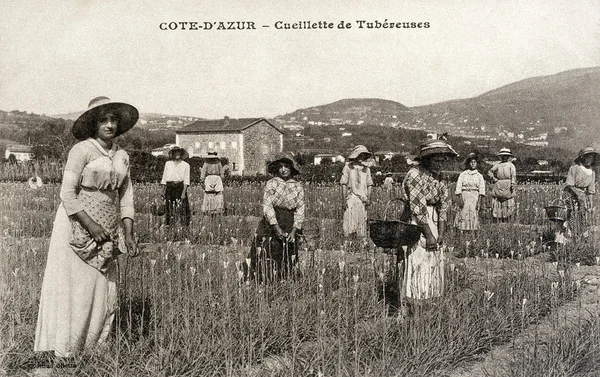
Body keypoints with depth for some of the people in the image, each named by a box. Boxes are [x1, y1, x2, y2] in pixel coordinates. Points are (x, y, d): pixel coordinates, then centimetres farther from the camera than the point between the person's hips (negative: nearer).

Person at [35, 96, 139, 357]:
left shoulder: (122, 157, 8)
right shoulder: (82, 150, -10)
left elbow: (126, 198, 10)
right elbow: (67, 194, -14)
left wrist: (128, 235, 2)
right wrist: (90, 225, -19)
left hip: (106, 231, 6)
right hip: (77, 228, -6)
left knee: (104, 289, 7)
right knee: (74, 288, -2)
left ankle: (93, 348, 19)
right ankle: (63, 351, 11)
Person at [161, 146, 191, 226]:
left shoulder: (186, 165, 5)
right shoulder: (168, 164, 13)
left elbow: (186, 180, -1)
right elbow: (164, 178, 14)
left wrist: (184, 192, -10)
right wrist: (163, 191, 7)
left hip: (180, 187, -2)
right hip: (169, 188, 3)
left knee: (182, 209, -8)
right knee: (168, 208, 3)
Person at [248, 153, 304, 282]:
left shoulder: (298, 187, 6)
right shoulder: (271, 183, -2)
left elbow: (300, 210, 4)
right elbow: (267, 206, -8)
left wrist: (294, 231, -7)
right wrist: (276, 228, -17)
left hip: (290, 229, 3)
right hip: (271, 226, -3)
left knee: (288, 263, 6)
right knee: (267, 263, -3)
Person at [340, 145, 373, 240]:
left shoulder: (366, 168, 13)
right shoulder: (348, 167, 2)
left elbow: (369, 185, 14)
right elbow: (344, 185, 0)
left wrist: (368, 198, -1)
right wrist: (344, 200, -7)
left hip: (363, 200, 4)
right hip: (351, 198, -4)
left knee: (362, 222, 3)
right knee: (350, 223, -8)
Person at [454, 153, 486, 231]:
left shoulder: (479, 176, 12)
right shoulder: (463, 174, 9)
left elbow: (482, 189, 4)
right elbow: (458, 187, 3)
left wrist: (479, 201, -8)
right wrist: (460, 199, -8)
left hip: (475, 196, 1)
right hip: (465, 196, -1)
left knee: (474, 215, -8)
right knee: (464, 213, -10)